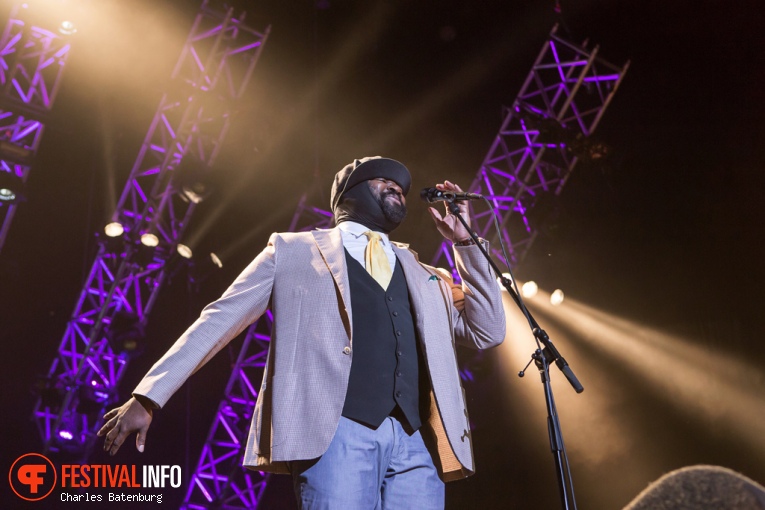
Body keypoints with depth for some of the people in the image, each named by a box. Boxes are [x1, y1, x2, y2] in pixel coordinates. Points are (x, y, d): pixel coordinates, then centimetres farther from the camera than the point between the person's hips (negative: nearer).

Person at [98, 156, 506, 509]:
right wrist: (147, 397, 4)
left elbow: (488, 331, 20)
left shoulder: (420, 273, 27)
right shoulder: (293, 250, 16)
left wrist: (463, 240, 16)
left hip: (416, 444, 4)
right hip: (338, 433, -4)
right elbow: (220, 319, 11)